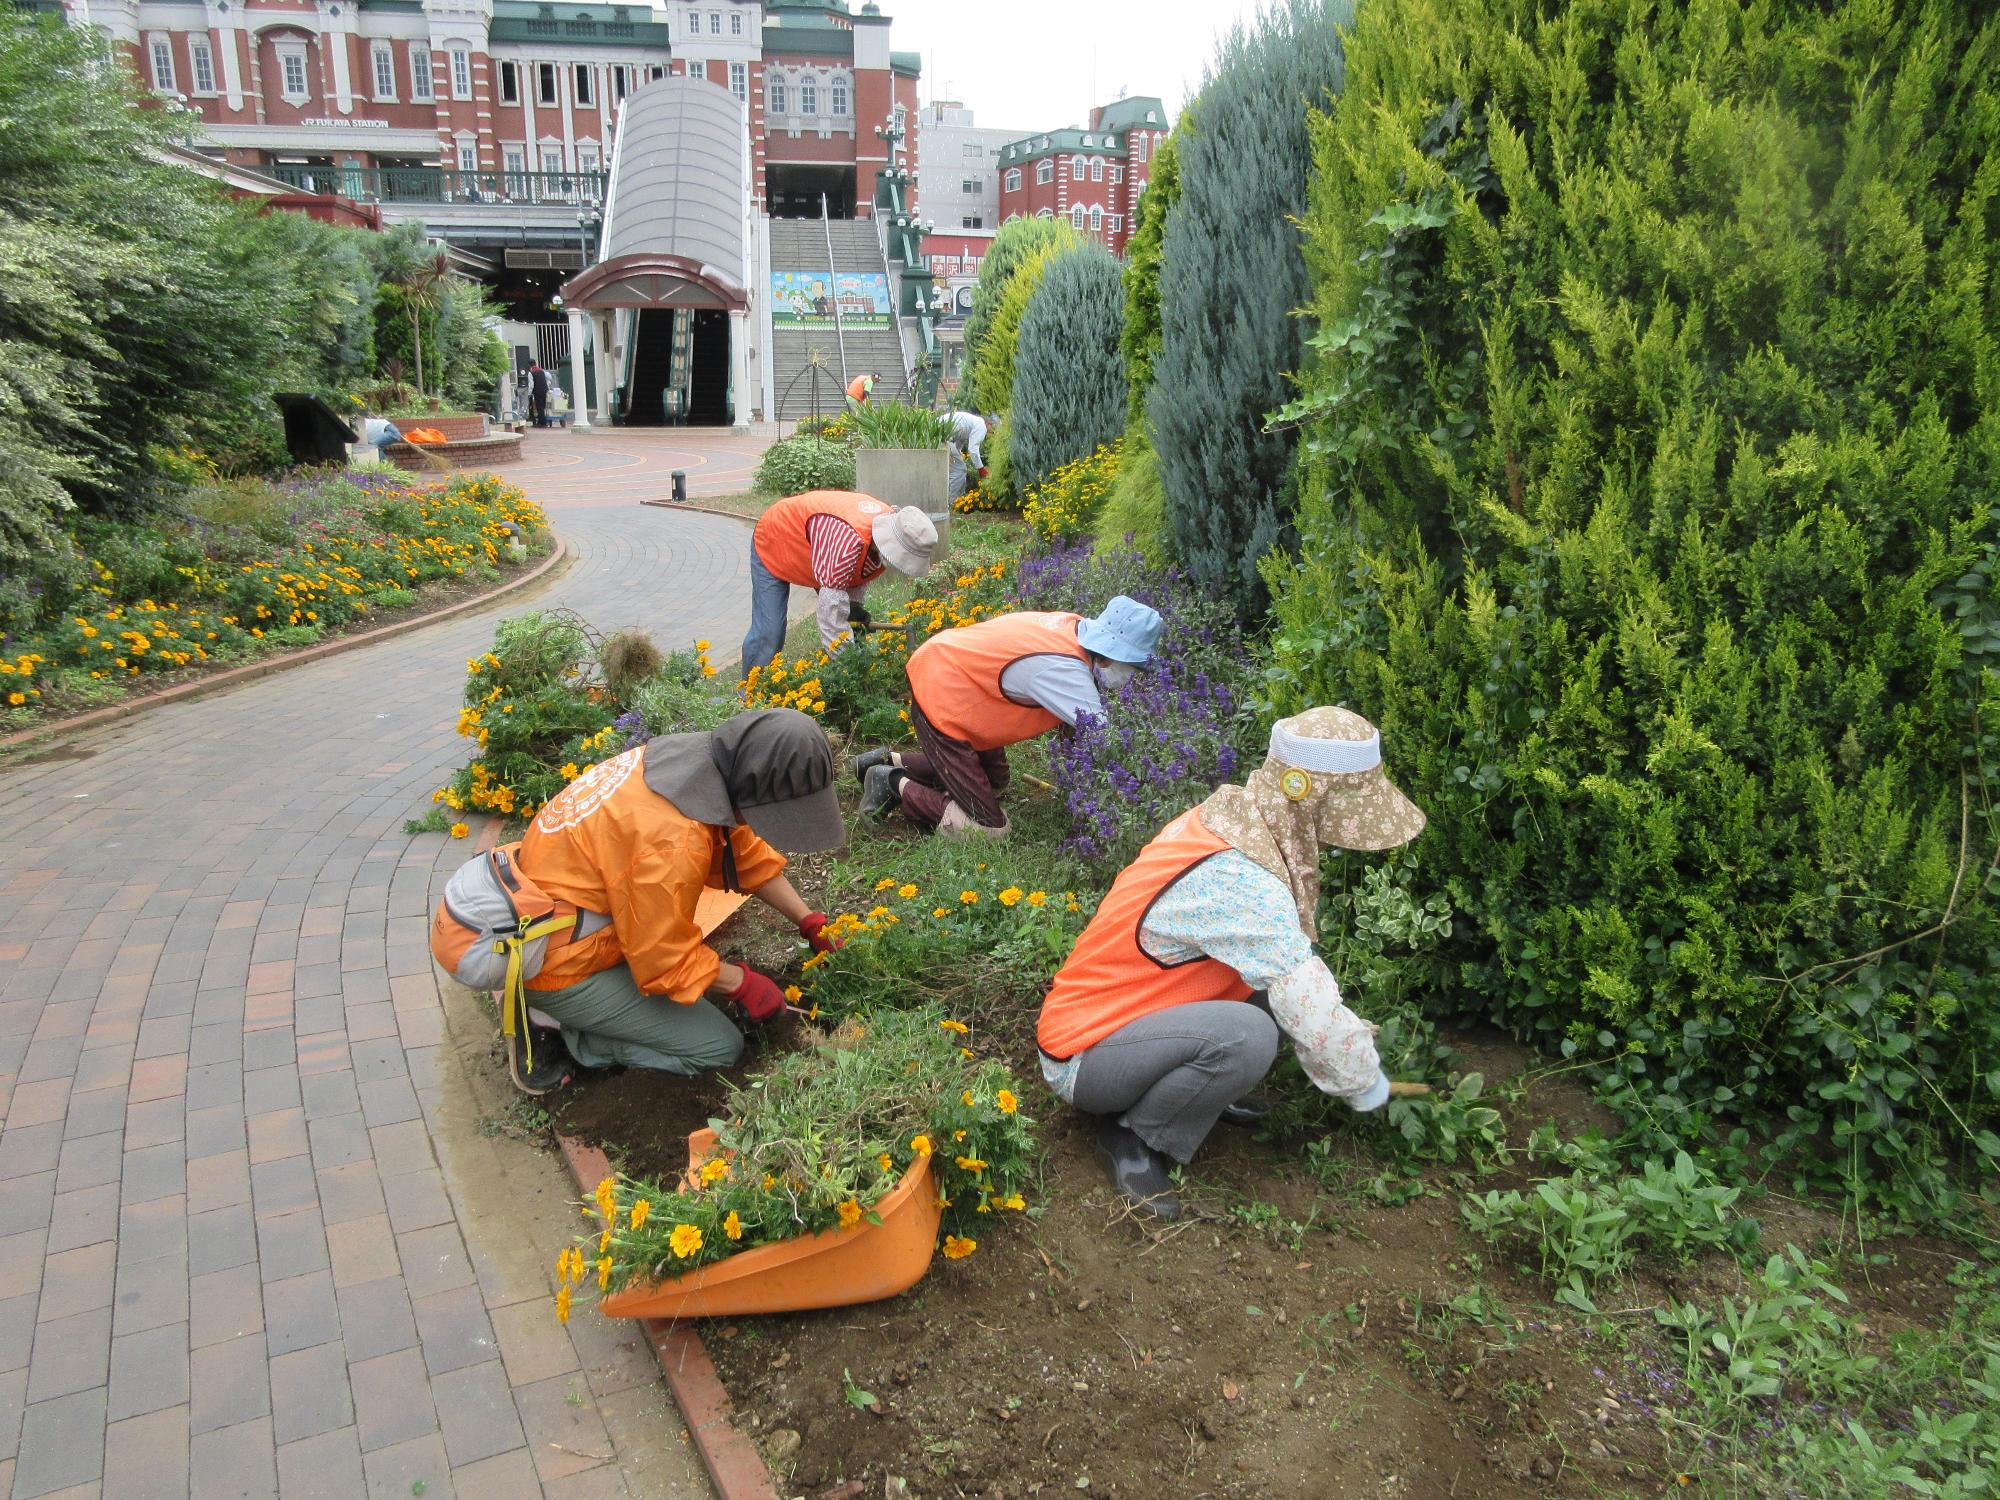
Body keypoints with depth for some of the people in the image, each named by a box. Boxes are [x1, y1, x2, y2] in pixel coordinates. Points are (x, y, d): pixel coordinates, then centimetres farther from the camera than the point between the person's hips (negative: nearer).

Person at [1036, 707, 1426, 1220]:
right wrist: (1369, 1090, -6)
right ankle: (1132, 1136, -7)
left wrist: (1350, 1026, 12)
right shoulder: (1237, 884, -31)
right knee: (1247, 1035, -31)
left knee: (1275, 978, -3)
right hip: (1080, 1061, -9)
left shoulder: (1223, 823, -3)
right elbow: (1311, 1014, -24)